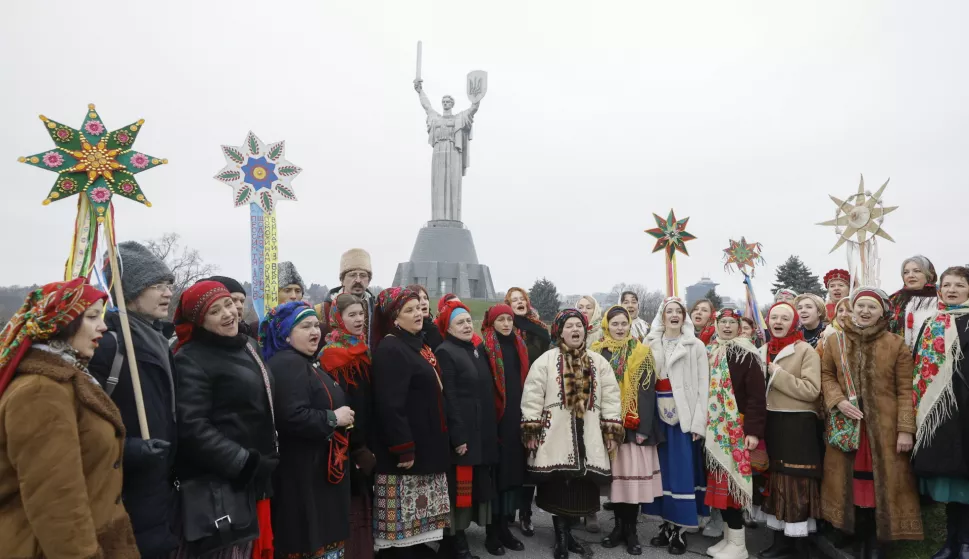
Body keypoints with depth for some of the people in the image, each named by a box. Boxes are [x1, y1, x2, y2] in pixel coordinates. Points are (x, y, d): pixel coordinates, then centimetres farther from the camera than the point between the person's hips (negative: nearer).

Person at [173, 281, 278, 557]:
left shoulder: (243, 347, 13)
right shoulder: (191, 360, -13)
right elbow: (193, 428, -22)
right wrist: (244, 463, -21)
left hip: (255, 478, 8)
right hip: (219, 484, -8)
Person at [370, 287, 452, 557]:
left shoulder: (418, 345, 15)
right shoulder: (389, 350, -15)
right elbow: (390, 405, -22)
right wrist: (404, 449, -24)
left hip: (426, 445, 10)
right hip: (407, 450, -9)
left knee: (418, 520, 16)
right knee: (402, 523, -2)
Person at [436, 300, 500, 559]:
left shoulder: (478, 352, 15)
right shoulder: (445, 352, -8)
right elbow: (448, 398, -15)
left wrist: (493, 429, 14)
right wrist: (458, 436, -19)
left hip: (484, 432, 7)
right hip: (462, 433, -7)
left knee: (480, 484, 13)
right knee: (460, 486, -3)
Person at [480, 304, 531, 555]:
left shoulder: (519, 346, 12)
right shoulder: (485, 348, -5)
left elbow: (525, 380, 14)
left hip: (516, 417, 6)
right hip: (494, 418, -5)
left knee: (513, 469, 9)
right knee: (495, 471, 0)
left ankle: (504, 525, 20)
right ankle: (492, 530, 11)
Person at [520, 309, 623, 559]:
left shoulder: (599, 362, 8)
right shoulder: (546, 360, -2)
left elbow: (610, 398, 7)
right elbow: (532, 397, -4)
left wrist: (612, 432, 2)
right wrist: (531, 431, -8)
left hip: (588, 437, 3)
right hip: (556, 437, -3)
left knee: (581, 487, 8)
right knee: (559, 488, 1)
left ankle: (567, 532, 27)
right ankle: (561, 537, 17)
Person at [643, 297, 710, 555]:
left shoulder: (696, 346, 1)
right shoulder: (651, 345, 8)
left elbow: (703, 386, -3)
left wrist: (698, 422, -10)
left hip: (685, 415, -3)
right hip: (659, 415, 3)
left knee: (682, 469, -1)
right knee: (663, 468, 8)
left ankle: (679, 531, 9)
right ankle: (667, 526, 20)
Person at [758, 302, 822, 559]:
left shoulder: (806, 351, -7)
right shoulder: (763, 351, 12)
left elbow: (811, 391, -18)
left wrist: (777, 374, -17)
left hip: (797, 425, -6)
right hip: (770, 423, 6)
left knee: (797, 484, -1)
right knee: (774, 480, 11)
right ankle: (781, 538, 22)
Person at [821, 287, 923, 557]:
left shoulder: (897, 345, -3)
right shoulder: (834, 342, 4)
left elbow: (905, 390, -5)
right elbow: (826, 375, 10)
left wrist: (906, 429, -10)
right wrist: (838, 400, -10)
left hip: (884, 426, -2)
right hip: (846, 426, 2)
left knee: (882, 482, 3)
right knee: (853, 482, 8)